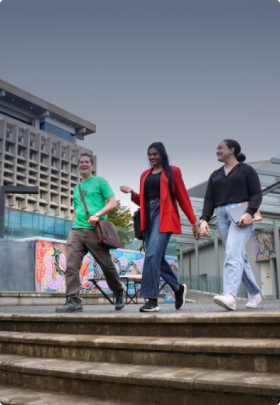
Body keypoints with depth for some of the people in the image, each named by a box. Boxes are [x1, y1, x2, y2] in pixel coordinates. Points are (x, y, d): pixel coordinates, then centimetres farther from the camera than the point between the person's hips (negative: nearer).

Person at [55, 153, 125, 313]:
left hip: (94, 230, -5)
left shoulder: (100, 181, 7)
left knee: (107, 265, 2)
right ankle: (73, 301, -10)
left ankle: (119, 292, 25)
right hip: (76, 230, 5)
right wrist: (74, 226, 13)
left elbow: (113, 203, -2)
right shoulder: (77, 188, 24)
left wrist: (97, 215, -16)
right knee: (71, 265, -11)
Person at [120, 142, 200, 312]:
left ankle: (152, 300, -16)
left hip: (164, 215, -6)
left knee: (152, 255, -20)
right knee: (158, 259, 7)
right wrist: (132, 193, 0)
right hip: (148, 216, 6)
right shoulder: (145, 175, 20)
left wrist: (194, 222, 1)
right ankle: (178, 288, 28)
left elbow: (183, 197, 4)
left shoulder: (172, 171, 6)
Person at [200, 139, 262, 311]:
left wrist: (250, 213, -19)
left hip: (242, 216, -5)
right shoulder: (215, 175, 20)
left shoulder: (246, 170, 6)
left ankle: (230, 296, -35)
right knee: (240, 257, 5)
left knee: (233, 253, -22)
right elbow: (209, 199, 12)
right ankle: (255, 293, 17)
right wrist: (204, 219, -3)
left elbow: (257, 194, -2)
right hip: (222, 216, 5)